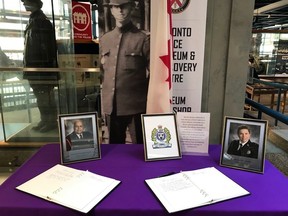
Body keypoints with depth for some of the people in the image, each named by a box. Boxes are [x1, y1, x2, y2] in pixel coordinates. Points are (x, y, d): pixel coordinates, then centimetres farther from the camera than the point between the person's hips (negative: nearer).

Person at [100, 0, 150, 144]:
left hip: (136, 105, -4)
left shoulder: (143, 38, -4)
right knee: (114, 146, 18)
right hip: (111, 105, 5)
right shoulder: (104, 39, 11)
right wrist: (107, 92, 15)